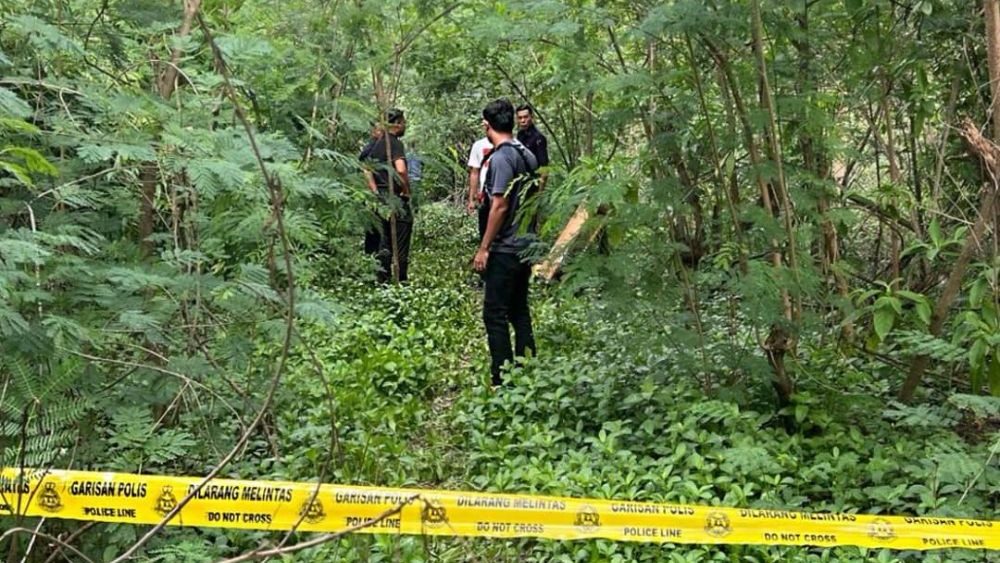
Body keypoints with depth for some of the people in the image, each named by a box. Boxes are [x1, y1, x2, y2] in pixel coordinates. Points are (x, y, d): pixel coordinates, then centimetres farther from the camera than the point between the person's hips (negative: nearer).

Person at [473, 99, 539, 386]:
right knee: (519, 310, 15)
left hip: (506, 247, -9)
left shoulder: (501, 157, -15)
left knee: (495, 314, -3)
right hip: (526, 244, 9)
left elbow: (500, 206, -20)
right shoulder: (528, 155, 10)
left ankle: (502, 381, -1)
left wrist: (483, 248, -15)